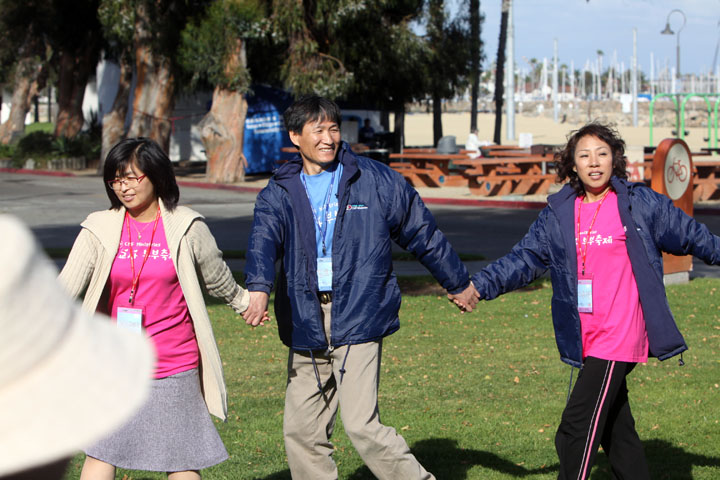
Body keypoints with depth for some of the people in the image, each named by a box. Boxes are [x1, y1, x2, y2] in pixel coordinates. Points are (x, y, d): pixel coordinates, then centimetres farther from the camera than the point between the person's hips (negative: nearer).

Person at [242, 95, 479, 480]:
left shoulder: (376, 181, 3)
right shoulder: (278, 193, 5)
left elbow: (423, 234, 14)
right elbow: (264, 242, -15)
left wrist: (457, 282, 23)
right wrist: (259, 289, -35)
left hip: (358, 318, -3)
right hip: (306, 324, 4)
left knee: (361, 425, -13)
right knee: (301, 430, 6)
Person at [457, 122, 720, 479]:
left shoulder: (642, 204, -1)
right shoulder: (558, 214, 9)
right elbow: (525, 258, 10)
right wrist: (479, 285, 0)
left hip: (619, 339, -5)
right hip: (586, 343, 5)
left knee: (577, 429, -13)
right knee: (615, 432, 15)